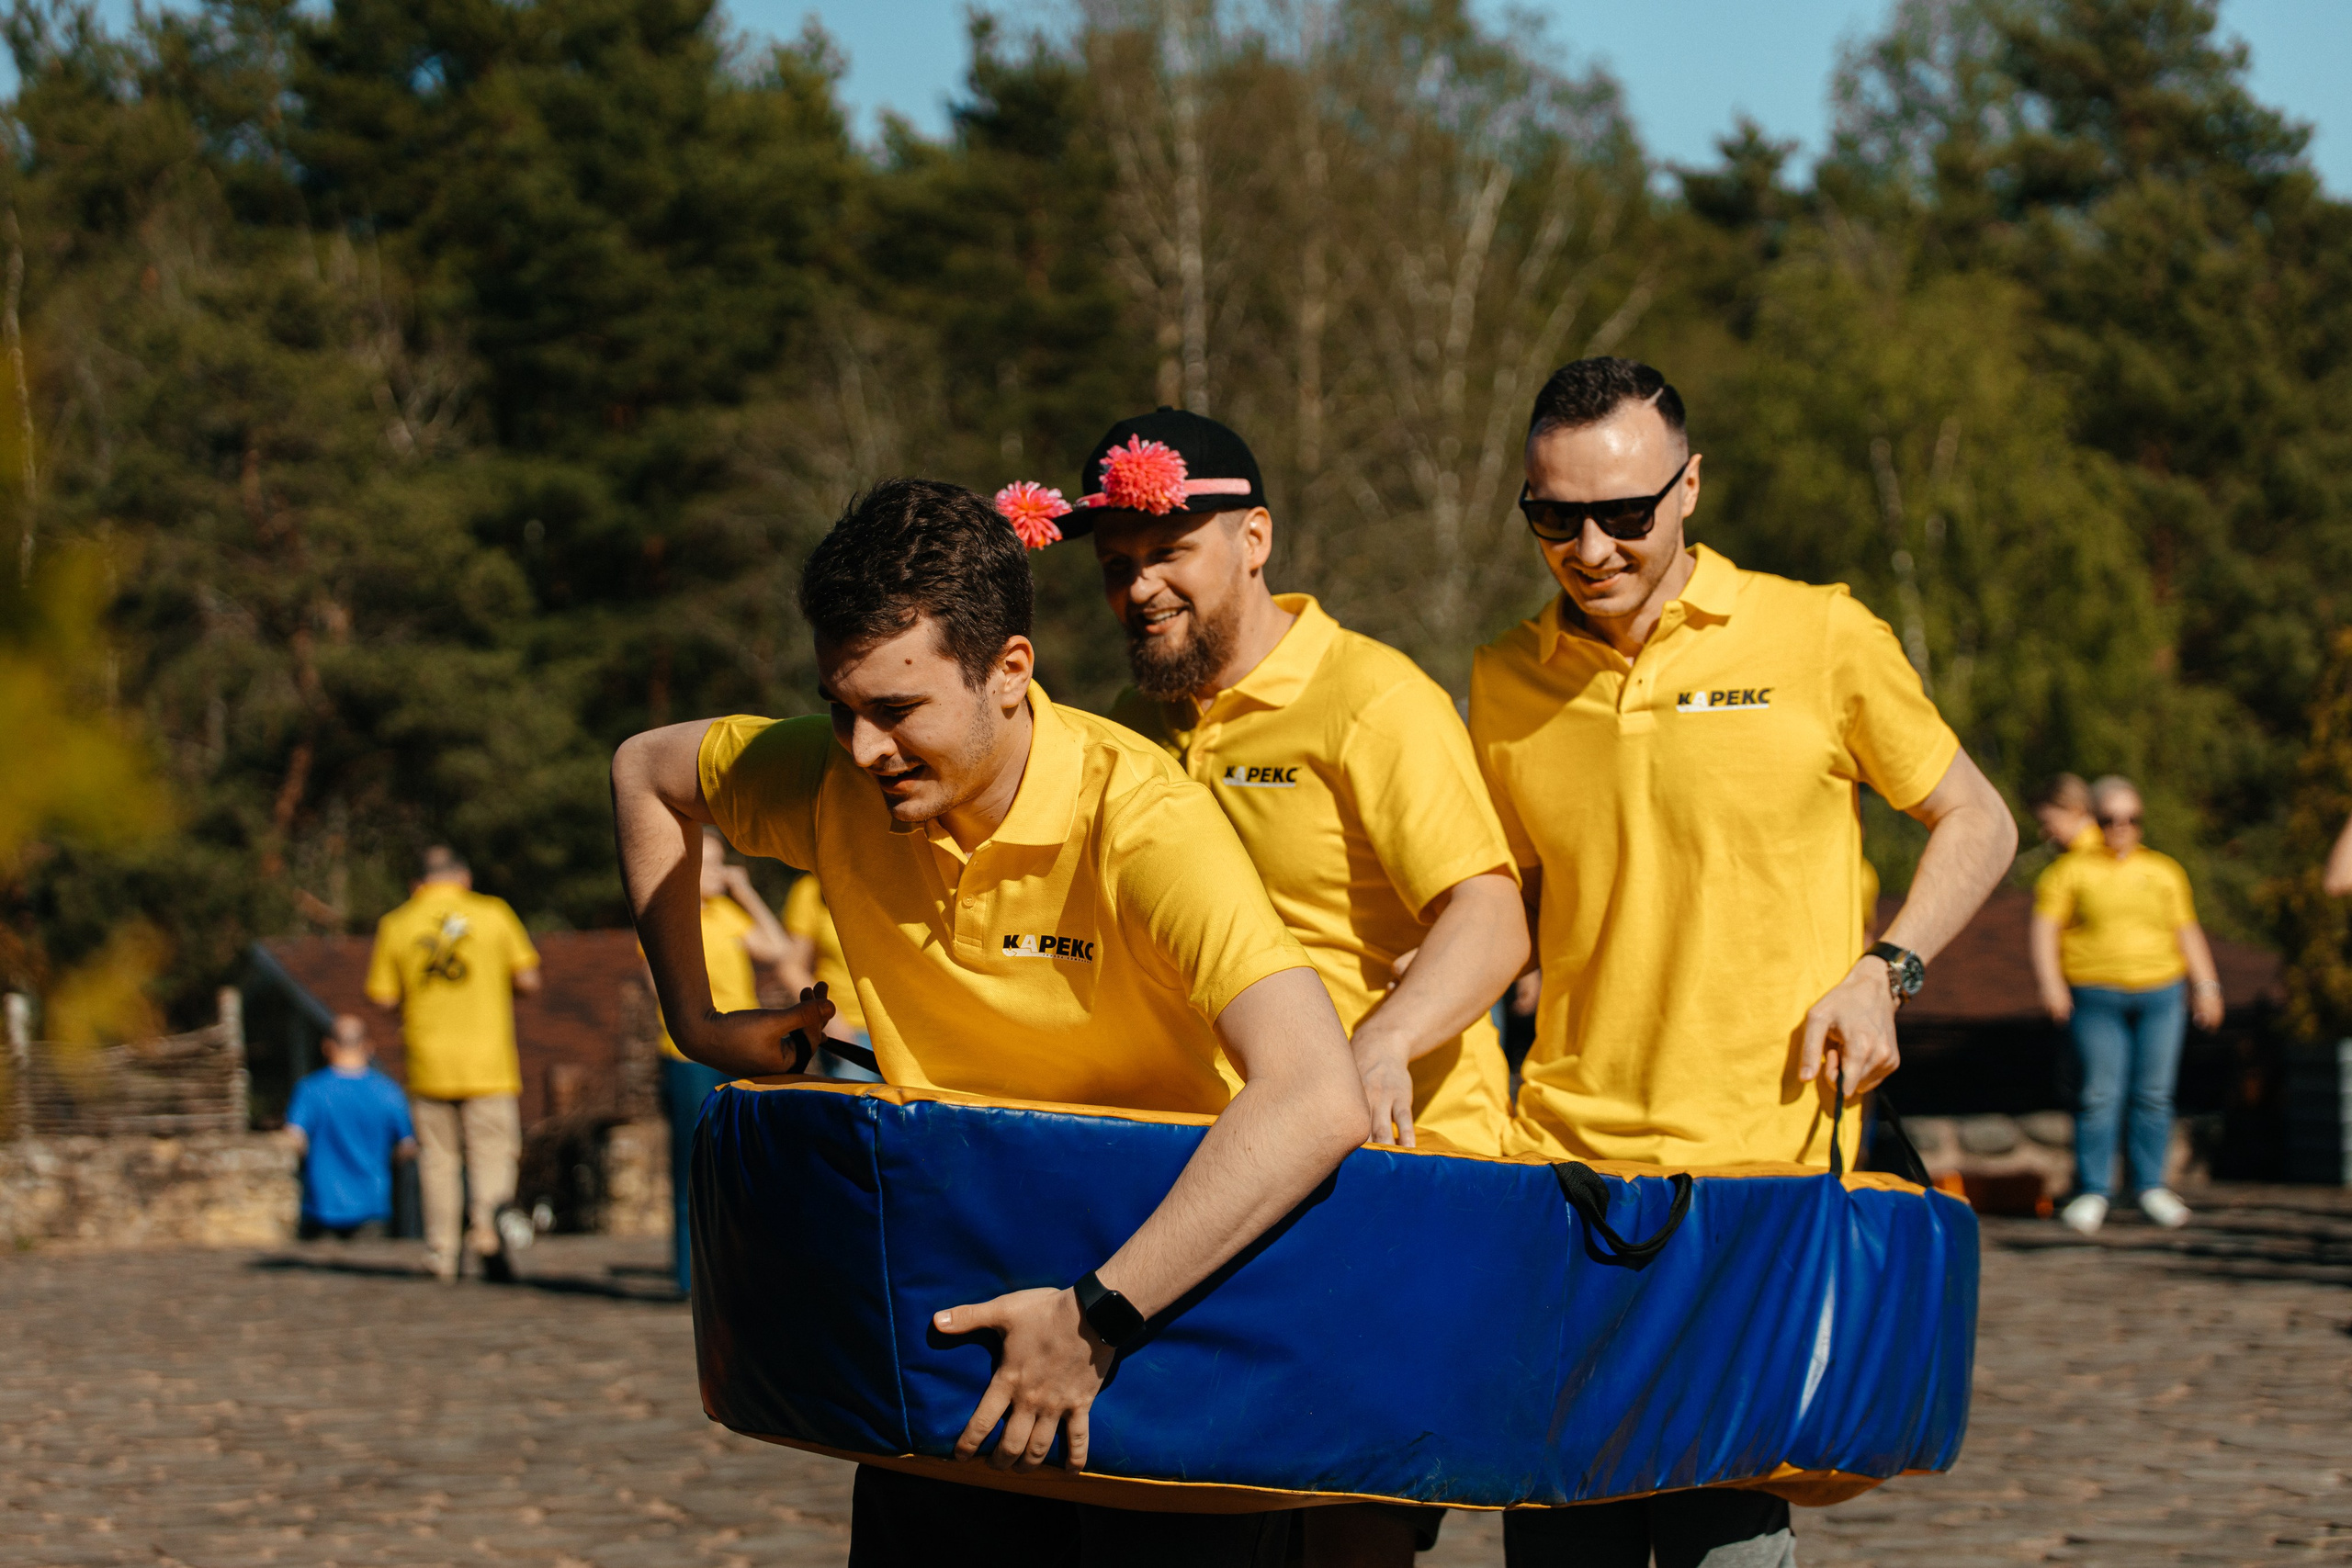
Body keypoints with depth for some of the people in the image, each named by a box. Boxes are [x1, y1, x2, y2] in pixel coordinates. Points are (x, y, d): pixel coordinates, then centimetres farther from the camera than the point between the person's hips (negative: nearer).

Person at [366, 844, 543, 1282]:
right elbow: (528, 979, -1)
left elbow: (383, 996, 2)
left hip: (428, 1062, 1)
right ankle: (485, 1220, -23)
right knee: (492, 1149, 3)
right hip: (488, 1059, -1)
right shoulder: (493, 914, 0)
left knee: (439, 1156, 11)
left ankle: (442, 1252, 8)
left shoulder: (396, 925, 3)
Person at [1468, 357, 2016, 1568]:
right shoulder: (1507, 683, 8)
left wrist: (1881, 974, -5)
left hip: (1766, 1161, -3)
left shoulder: (1817, 639, -1)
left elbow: (1975, 824, 10)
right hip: (1562, 1161, 3)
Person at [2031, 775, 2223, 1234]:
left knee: (2154, 1093, 2)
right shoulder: (2072, 870, 3)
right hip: (2097, 998, -3)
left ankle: (2151, 1187, 12)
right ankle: (2092, 1191, -1)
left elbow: (2188, 932, 15)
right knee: (2101, 1096, -8)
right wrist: (2049, 981, -16)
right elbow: (2044, 927, -3)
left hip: (2160, 994, 3)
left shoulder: (2164, 870, 13)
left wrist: (2206, 984, 6)